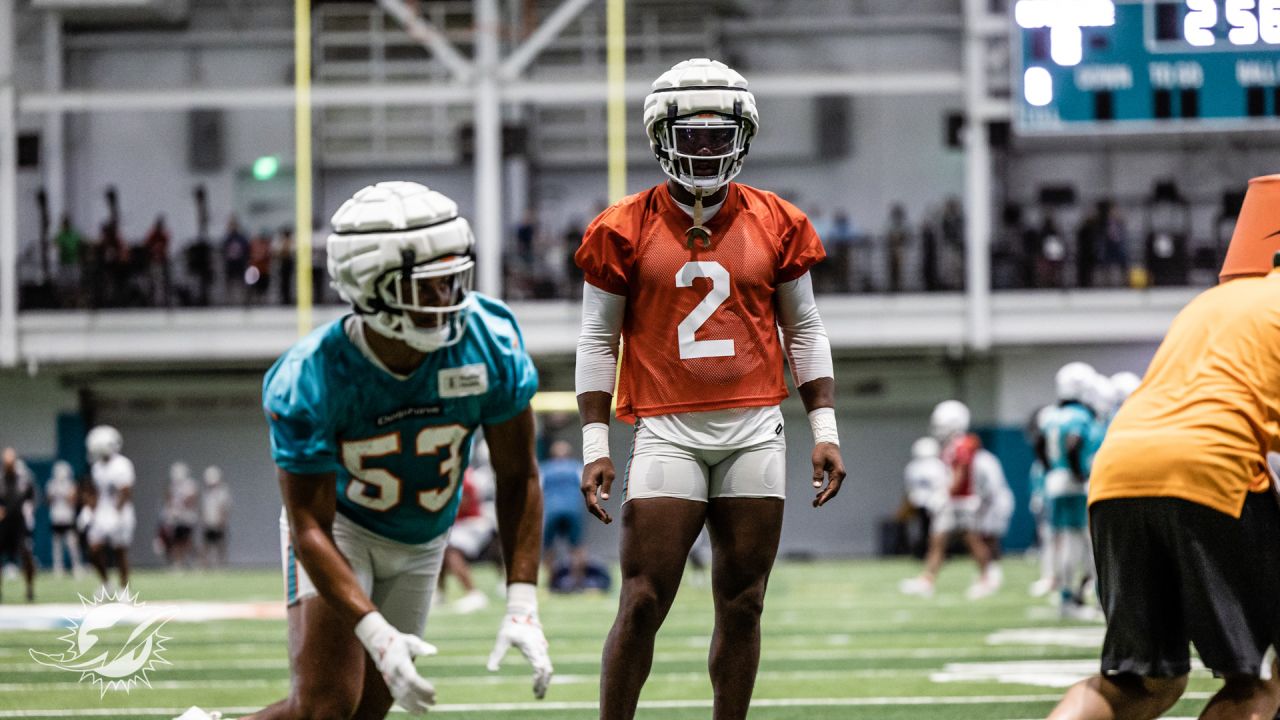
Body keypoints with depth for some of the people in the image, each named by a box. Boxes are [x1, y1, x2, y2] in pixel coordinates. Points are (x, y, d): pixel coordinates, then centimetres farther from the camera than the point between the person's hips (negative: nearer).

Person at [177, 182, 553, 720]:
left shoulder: (490, 344, -24)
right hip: (339, 527, -4)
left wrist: (522, 605, -19)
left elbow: (518, 477, -12)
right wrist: (377, 633, -39)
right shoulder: (311, 382, -31)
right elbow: (310, 525, -27)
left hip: (420, 544, 4)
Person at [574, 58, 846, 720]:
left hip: (755, 431, 2)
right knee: (643, 603, -8)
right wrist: (595, 446, -1)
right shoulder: (626, 230, 1)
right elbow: (597, 342, 5)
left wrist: (825, 429, 7)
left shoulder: (775, 224, 7)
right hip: (668, 433, -2)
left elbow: (804, 331, 14)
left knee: (742, 604, 5)